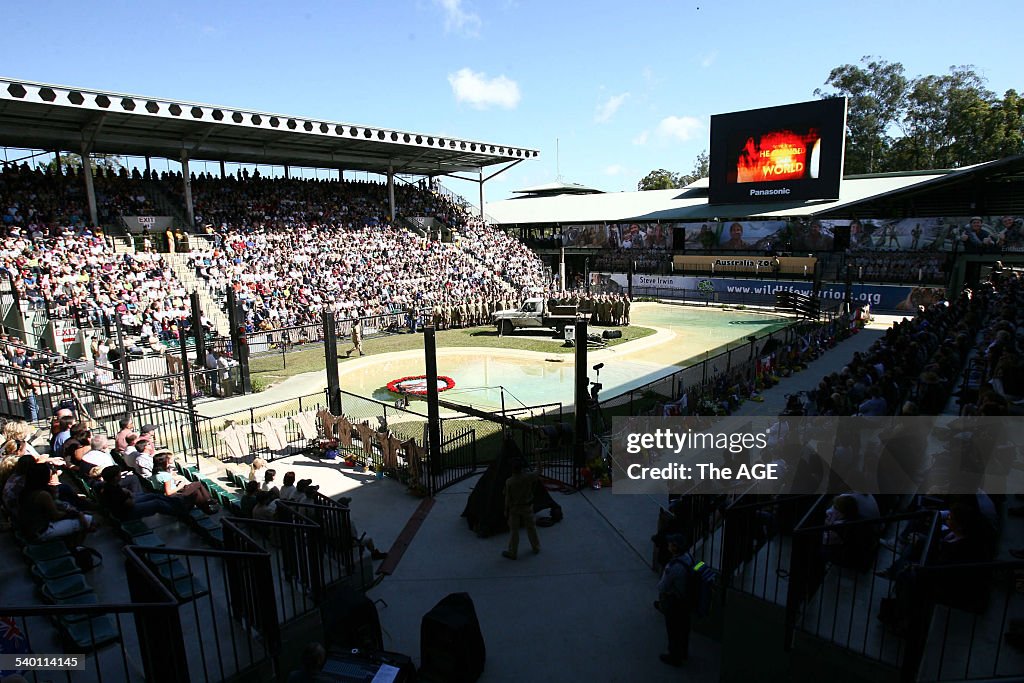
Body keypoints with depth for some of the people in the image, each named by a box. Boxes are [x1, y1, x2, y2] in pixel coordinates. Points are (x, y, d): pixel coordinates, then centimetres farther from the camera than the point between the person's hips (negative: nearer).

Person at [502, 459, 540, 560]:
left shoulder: (509, 481, -21)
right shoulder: (528, 476, -17)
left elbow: (508, 498, -14)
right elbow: (537, 474, 4)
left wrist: (506, 512, -3)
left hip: (514, 508, -3)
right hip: (527, 507, 3)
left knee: (513, 530, 7)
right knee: (531, 527, 18)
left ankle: (512, 553, 15)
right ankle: (536, 547, 33)